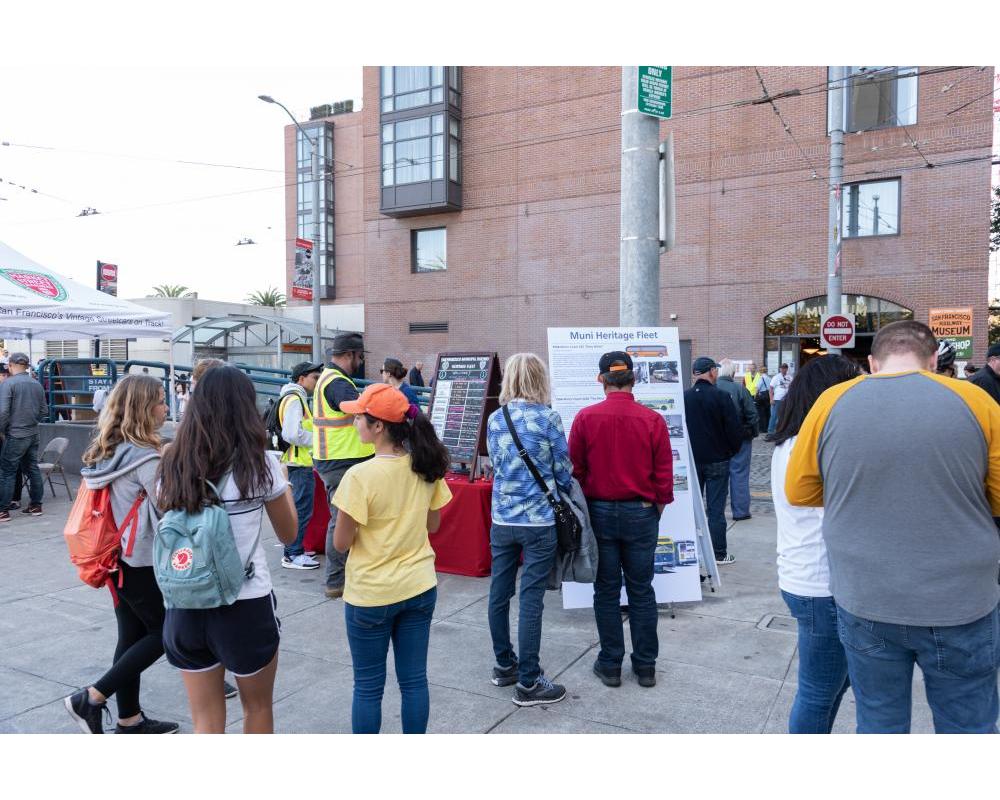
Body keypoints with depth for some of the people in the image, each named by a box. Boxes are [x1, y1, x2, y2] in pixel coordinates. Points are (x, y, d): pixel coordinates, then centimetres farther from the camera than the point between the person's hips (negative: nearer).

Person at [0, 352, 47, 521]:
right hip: (33, 435, 6)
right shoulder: (37, 384, 7)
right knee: (32, 469, 13)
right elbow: (44, 411, 11)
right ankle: (35, 505, 20)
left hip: (15, 436, -6)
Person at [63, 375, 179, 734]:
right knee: (164, 633, 7)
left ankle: (130, 720, 26)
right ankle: (91, 698, 6)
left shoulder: (106, 451, 5)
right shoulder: (147, 459, -21)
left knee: (132, 636, 16)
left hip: (116, 559, 8)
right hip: (143, 563, -8)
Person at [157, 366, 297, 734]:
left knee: (206, 720, 16)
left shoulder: (173, 464, -2)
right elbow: (288, 534, 1)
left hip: (185, 607, 3)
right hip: (246, 607, -3)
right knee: (257, 708, 22)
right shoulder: (260, 464, -12)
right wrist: (284, 483, 15)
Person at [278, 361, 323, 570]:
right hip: (300, 464, -11)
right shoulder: (295, 399, -15)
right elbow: (293, 434, -24)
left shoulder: (297, 398, 18)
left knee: (298, 507, 18)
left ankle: (294, 550, 27)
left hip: (300, 462, 11)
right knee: (301, 509, -5)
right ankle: (293, 555, 1)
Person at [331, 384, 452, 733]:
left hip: (371, 594, -5)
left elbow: (341, 542, -14)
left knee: (368, 686, 12)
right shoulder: (427, 467, -3)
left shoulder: (360, 476, -21)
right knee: (414, 679, 16)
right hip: (420, 587, 5)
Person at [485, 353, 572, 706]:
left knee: (499, 594, 15)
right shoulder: (547, 418, -10)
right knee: (531, 600, 1)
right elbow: (563, 470, -2)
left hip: (501, 519, 5)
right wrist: (563, 494, 17)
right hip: (538, 520, -5)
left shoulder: (495, 419, 3)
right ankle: (528, 683, 9)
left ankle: (504, 665, 31)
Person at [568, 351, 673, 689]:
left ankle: (610, 664, 19)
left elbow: (574, 469, -3)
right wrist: (658, 506, 12)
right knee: (641, 590, 11)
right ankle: (645, 665, 21)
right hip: (641, 513, 0)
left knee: (606, 591, 10)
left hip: (600, 512, 0)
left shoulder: (585, 418, -9)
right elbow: (664, 472, -4)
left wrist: (583, 508, 11)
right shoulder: (653, 420, -8)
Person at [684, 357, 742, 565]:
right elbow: (735, 430, -12)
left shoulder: (683, 397, -4)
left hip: (691, 461, 3)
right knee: (716, 508, 3)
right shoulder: (721, 397, -14)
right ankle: (719, 553, 8)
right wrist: (732, 451, 6)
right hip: (717, 461, -3)